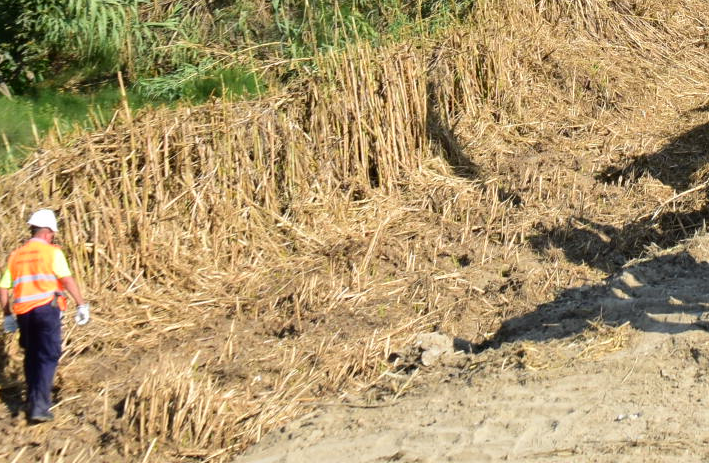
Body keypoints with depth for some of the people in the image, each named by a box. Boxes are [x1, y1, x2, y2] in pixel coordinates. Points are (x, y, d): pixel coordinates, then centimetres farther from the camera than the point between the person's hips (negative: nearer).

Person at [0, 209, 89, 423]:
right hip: (47, 307, -5)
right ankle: (40, 406, -13)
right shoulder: (52, 251, 0)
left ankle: (33, 401, 26)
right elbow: (67, 279, -12)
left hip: (23, 311, 5)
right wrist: (82, 304, -10)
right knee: (48, 357, -3)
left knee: (32, 356, 20)